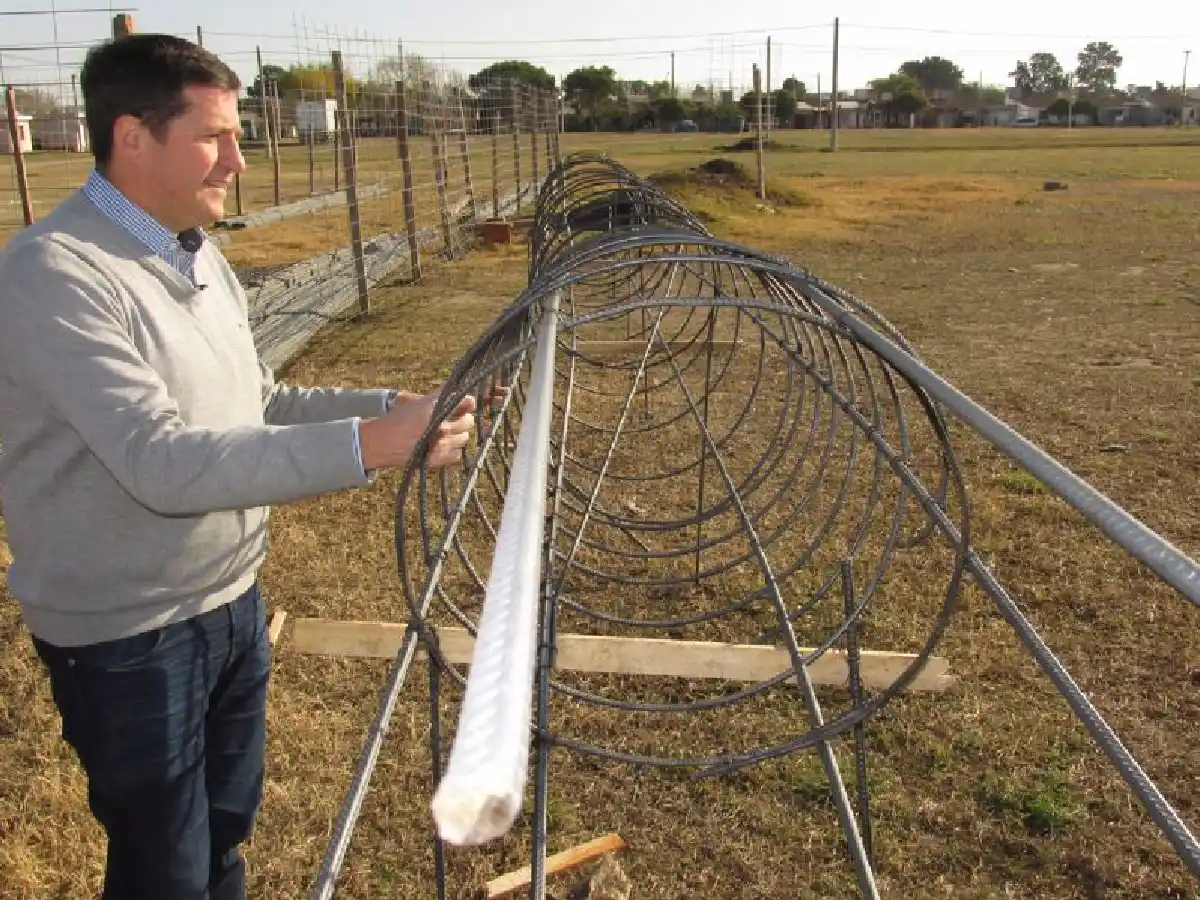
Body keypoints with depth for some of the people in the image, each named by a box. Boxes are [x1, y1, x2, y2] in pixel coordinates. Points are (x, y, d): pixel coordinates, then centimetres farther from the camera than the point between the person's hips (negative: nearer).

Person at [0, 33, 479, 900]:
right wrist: (365, 447, -37)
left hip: (234, 602, 8)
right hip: (128, 637, -7)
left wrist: (389, 406, -3)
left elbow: (255, 405, 10)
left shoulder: (200, 256, 5)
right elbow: (163, 463, -32)